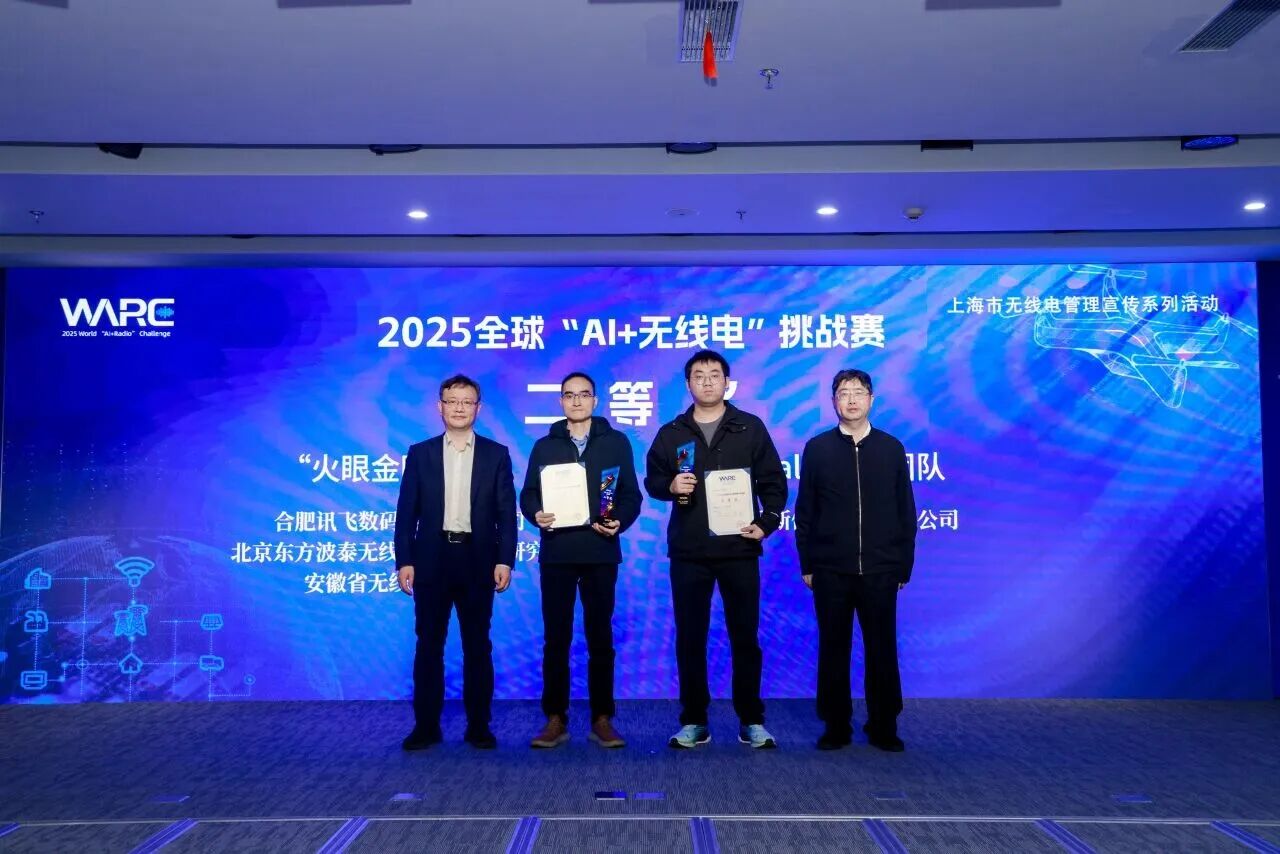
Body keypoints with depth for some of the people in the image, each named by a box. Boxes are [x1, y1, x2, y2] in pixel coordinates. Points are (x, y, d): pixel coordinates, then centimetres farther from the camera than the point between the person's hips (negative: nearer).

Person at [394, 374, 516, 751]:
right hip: (431, 559, 1)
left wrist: (505, 560, -7)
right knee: (429, 646, 5)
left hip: (478, 560, 0)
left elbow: (506, 512, 2)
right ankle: (426, 725, 15)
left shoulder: (496, 454, 5)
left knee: (477, 647, 6)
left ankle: (478, 726, 15)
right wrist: (404, 561, -4)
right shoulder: (420, 453, 7)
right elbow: (407, 511, 4)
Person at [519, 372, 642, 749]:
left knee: (600, 637, 5)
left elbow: (631, 494, 5)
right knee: (556, 638, 4)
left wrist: (619, 522, -14)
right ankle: (555, 719, 13)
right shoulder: (545, 446, 10)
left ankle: (602, 719, 13)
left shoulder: (616, 442, 7)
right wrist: (536, 515, -13)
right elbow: (528, 494, 8)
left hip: (600, 553, -1)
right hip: (556, 554, 1)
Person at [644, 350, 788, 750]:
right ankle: (693, 721, 16)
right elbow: (651, 480, 11)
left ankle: (751, 721, 16)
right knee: (689, 638, 5)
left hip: (739, 549, -1)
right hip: (688, 552, 1)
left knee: (745, 636, 5)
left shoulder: (751, 428, 4)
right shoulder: (671, 433, 8)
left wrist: (767, 522, -8)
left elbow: (774, 481, 5)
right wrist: (670, 486, -11)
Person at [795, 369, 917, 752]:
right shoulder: (817, 448, 3)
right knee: (833, 649, 7)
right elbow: (805, 511, 4)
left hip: (880, 570, 0)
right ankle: (836, 726, 18)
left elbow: (905, 511, 7)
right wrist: (806, 564, 1)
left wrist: (905, 564, 4)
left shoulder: (891, 448, 5)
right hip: (831, 571, 0)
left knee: (882, 649, 6)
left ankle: (884, 727, 19)